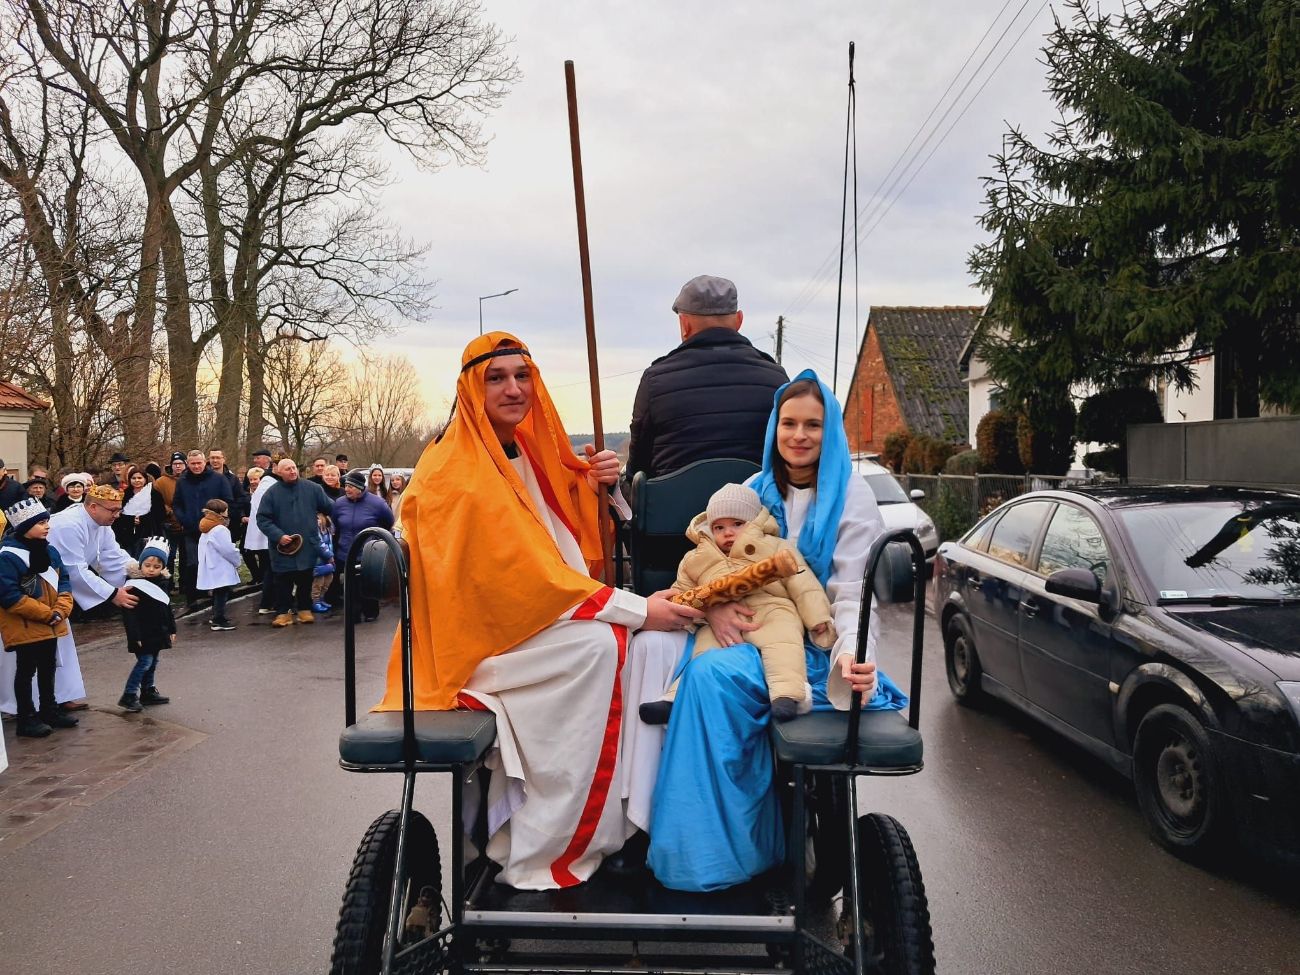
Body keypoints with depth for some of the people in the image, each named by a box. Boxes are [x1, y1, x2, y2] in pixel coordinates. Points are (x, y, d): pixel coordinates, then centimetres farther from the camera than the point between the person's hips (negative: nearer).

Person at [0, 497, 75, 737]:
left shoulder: (49, 550, 4)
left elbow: (63, 581, 7)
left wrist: (61, 610, -10)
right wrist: (46, 614, -20)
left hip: (50, 625, 7)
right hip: (25, 627, -7)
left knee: (48, 669, 18)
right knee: (26, 671, 4)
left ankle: (49, 710, 31)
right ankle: (26, 718, 14)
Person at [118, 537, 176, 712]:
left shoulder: (163, 582, 7)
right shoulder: (135, 585, -16)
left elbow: (167, 608, 17)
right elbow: (129, 614, -19)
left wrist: (172, 630, 17)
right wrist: (135, 636, -22)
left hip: (158, 632, 8)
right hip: (143, 634, -8)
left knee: (153, 661, 15)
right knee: (145, 661, -10)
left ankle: (148, 691, 28)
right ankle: (128, 696, -4)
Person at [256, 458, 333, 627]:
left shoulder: (312, 488, 0)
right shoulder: (272, 493, -4)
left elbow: (329, 508, 7)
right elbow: (262, 519, -4)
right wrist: (278, 535, -14)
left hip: (307, 545, 2)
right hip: (282, 548, -1)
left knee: (305, 580, 12)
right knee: (283, 582, 4)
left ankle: (305, 610, 26)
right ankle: (283, 612, 15)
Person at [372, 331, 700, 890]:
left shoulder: (528, 452, 10)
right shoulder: (456, 472, -16)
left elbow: (582, 546, 12)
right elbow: (524, 577, -23)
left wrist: (599, 486, -8)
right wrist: (638, 609, -24)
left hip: (526, 618, 8)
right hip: (473, 636, -8)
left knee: (646, 641, -9)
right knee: (599, 644, -29)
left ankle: (628, 815, -3)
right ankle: (541, 857, -21)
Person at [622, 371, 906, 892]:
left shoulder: (850, 496, -2)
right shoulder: (757, 489, 14)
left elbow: (854, 593, -9)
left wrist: (851, 655, -29)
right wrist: (714, 604, -12)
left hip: (814, 644, -5)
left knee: (713, 673, -34)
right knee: (653, 645, -24)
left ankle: (706, 851, -22)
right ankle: (641, 807, -22)